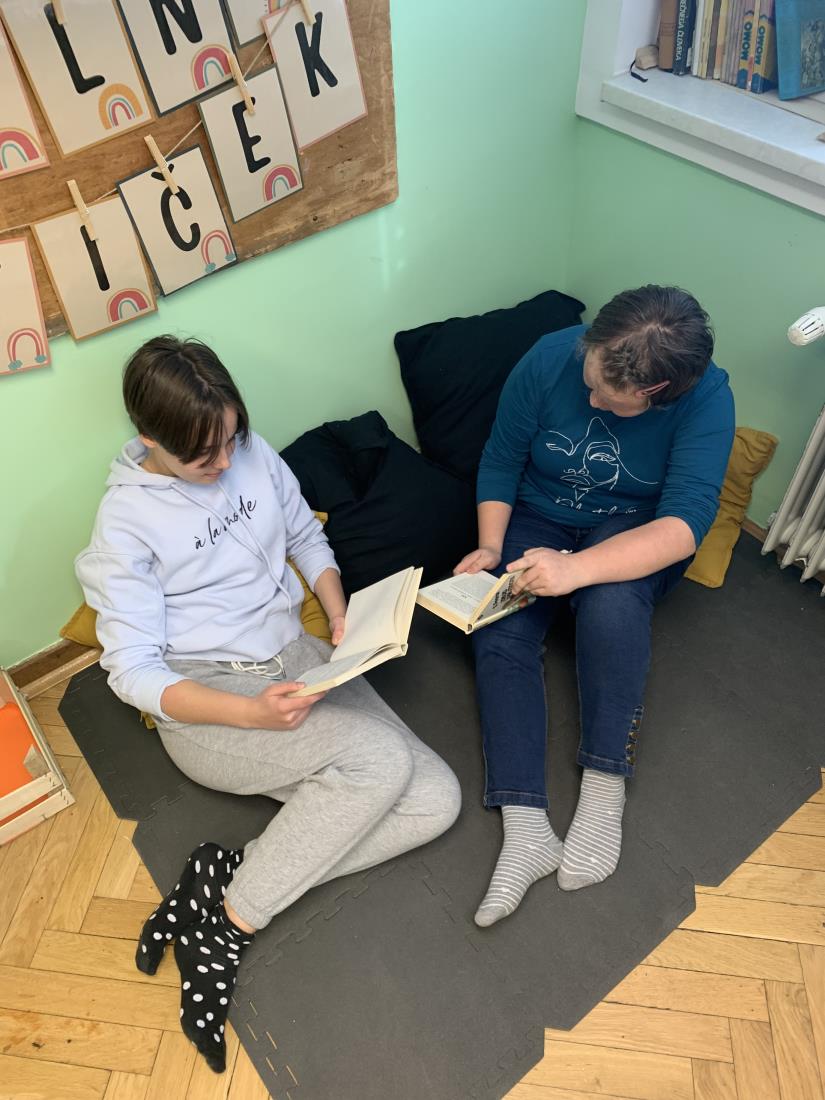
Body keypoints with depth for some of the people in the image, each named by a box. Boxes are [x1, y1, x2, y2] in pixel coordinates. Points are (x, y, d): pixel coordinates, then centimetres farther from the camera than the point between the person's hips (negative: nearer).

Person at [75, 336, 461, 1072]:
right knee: (381, 758, -30)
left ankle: (228, 876, -9)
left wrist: (343, 620, -2)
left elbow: (306, 536, 16)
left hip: (298, 659, 6)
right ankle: (230, 925, -12)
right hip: (205, 704, -6)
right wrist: (252, 714, -28)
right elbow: (134, 672, -12)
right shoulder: (124, 525, -12)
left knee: (436, 801, -12)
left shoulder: (252, 454, 1)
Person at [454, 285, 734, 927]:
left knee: (611, 605, -37)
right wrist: (490, 547, -17)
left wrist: (575, 570, -46)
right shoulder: (550, 359, -18)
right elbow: (501, 459, -5)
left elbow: (684, 524, -33)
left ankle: (605, 791, -21)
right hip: (536, 519, 3)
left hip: (635, 533, -2)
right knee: (500, 636, -23)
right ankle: (525, 829, -24)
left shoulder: (707, 399, -24)